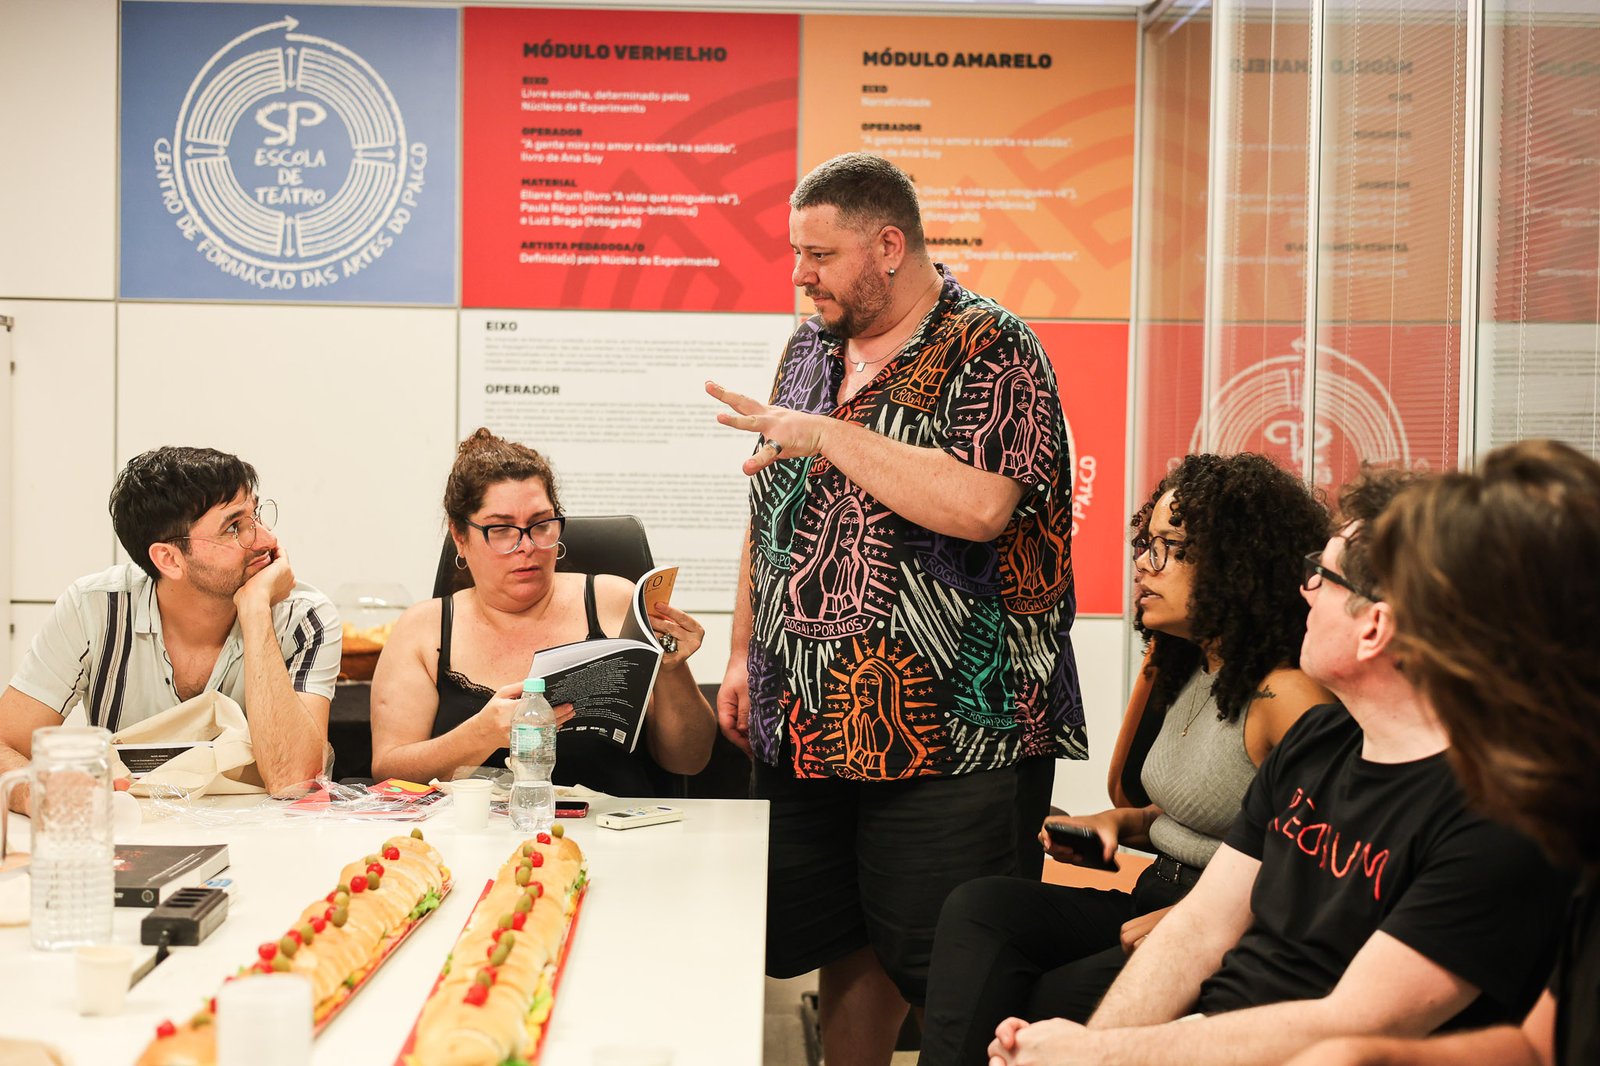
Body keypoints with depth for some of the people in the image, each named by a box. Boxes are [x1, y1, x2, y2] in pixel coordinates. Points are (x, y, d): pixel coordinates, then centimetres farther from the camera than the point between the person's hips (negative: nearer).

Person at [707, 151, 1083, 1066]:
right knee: (844, 947, 16)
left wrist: (825, 434, -22)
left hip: (947, 739, -7)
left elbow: (978, 506, -27)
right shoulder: (811, 349, 13)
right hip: (807, 721, 7)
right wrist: (744, 656, 17)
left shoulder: (990, 351, -10)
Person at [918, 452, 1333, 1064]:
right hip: (1156, 903, 9)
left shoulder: (1288, 693, -16)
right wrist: (1118, 824, 8)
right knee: (979, 907, -13)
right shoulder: (1188, 673, 14)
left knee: (1048, 1004, -24)